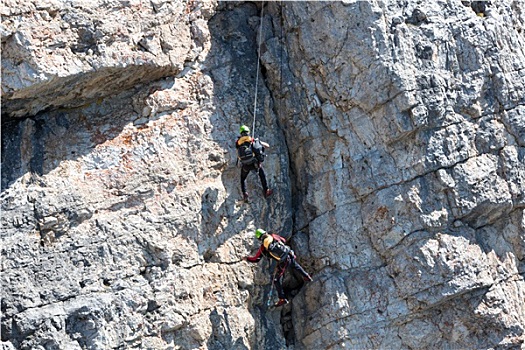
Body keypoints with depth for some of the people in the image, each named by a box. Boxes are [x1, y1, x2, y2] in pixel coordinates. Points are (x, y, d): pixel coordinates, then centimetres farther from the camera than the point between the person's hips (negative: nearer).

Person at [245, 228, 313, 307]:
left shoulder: (262, 248, -1)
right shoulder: (273, 236, 6)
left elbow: (256, 259, 7)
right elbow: (284, 240, 22)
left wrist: (247, 258, 23)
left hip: (283, 262, -4)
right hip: (290, 255, 4)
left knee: (277, 280, 10)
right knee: (296, 265, 39)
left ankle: (282, 299, 8)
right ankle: (307, 277, 53)